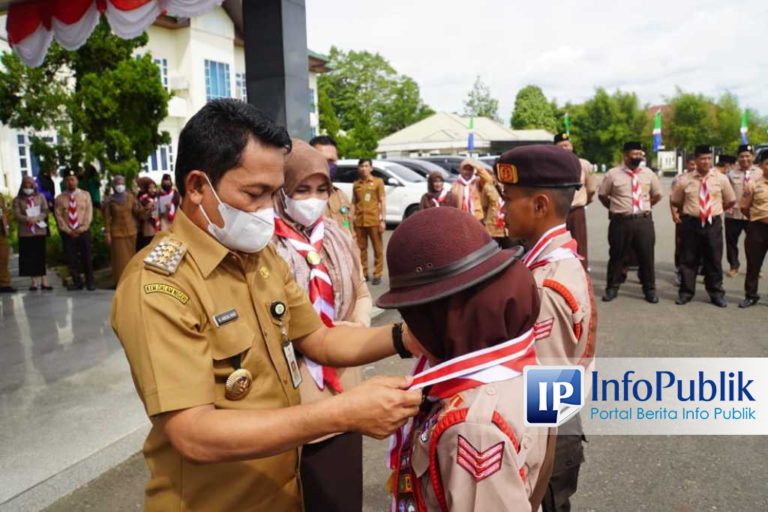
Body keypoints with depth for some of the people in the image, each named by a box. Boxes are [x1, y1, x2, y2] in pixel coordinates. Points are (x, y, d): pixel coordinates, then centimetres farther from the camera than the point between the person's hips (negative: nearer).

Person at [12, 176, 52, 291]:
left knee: (41, 256, 1)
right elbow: (17, 215, -5)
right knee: (30, 257, 2)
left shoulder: (40, 197, 10)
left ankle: (44, 282, 2)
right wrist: (28, 219, -22)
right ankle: (34, 282, 8)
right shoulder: (17, 200, 6)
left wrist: (37, 218, -16)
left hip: (40, 230, 0)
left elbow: (45, 211, 1)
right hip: (25, 232, 0)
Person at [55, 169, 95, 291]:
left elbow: (89, 213, -1)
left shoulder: (85, 195, 4)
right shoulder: (59, 198, 4)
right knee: (71, 259, 3)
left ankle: (90, 282, 13)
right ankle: (77, 282, 13)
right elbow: (59, 216, 1)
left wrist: (82, 228, -10)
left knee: (86, 258, 3)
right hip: (67, 234, 1)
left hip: (83, 232, -1)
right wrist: (68, 230, -8)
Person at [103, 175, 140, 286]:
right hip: (117, 233, -3)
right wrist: (107, 234, -6)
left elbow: (136, 213, 8)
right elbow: (107, 219, -3)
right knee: (120, 259, 0)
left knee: (131, 257, 7)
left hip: (131, 232, 3)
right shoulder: (109, 200, -4)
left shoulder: (130, 197, 4)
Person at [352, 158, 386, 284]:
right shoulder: (356, 184, 10)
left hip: (374, 220, -2)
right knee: (361, 248, 7)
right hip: (359, 221, 3)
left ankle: (377, 275, 9)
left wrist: (383, 219, -6)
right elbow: (353, 202, 13)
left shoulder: (378, 182, 3)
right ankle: (363, 273, 17)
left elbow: (383, 202, 1)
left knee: (378, 249, 2)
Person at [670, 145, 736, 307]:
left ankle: (716, 294, 21)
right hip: (690, 223, -1)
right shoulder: (684, 180, -1)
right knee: (688, 260, 6)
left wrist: (715, 210, 12)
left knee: (714, 260, 9)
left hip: (713, 224, 1)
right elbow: (674, 201, 11)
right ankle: (686, 292, 17)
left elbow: (730, 200, 13)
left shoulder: (721, 179, 1)